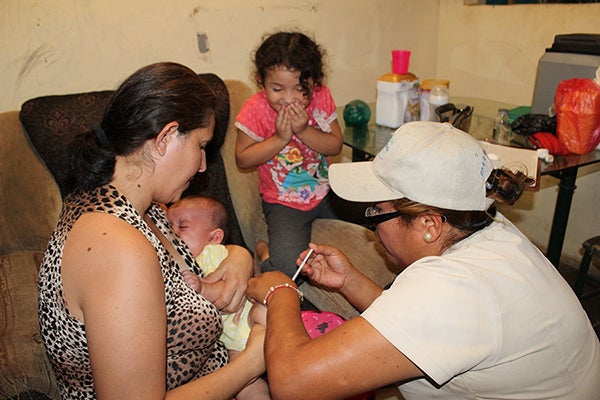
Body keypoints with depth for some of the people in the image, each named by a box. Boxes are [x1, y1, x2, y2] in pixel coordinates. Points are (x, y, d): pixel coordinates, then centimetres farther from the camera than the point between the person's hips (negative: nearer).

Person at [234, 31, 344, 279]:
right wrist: (280, 138, -21)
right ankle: (265, 252, 10)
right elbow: (242, 159, -11)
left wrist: (304, 131, -21)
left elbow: (336, 146, -5)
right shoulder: (256, 109, -13)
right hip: (284, 203, -4)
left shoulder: (321, 97, -6)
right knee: (290, 266, -23)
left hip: (326, 192, 5)